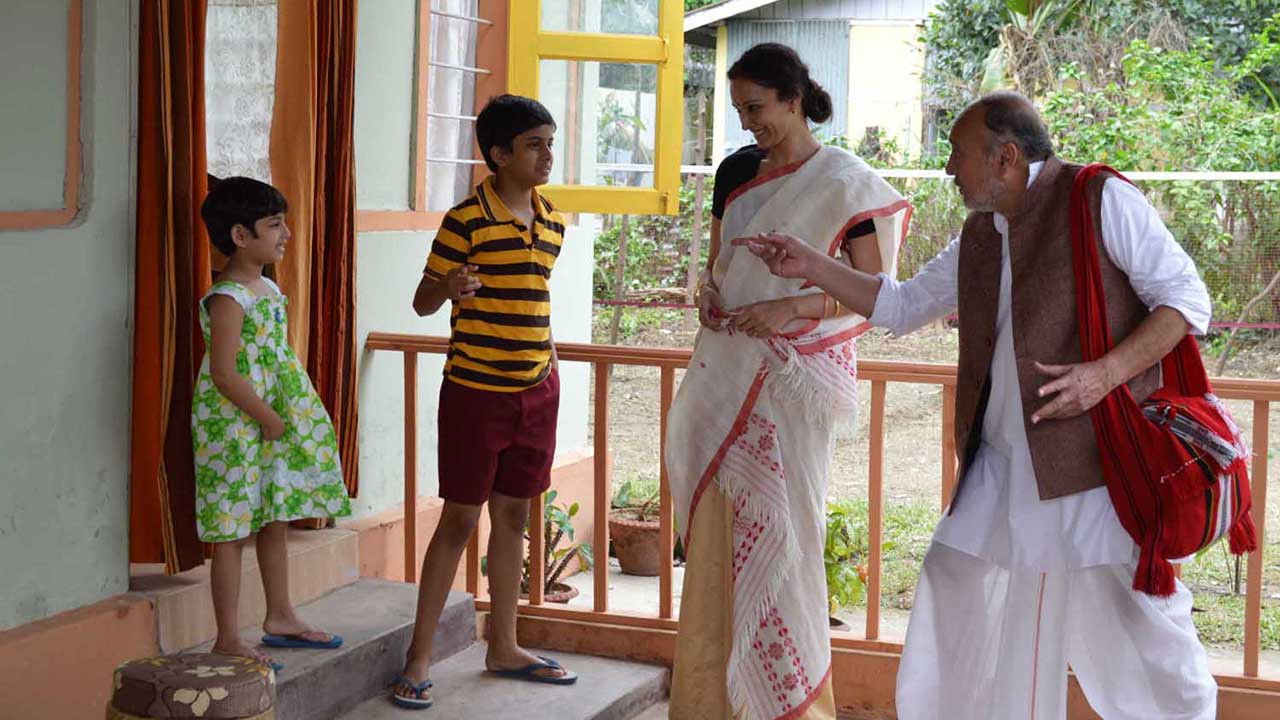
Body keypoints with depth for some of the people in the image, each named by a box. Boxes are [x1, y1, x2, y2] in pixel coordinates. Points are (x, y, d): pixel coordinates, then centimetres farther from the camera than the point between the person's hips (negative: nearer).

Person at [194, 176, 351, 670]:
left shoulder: (267, 288, 10)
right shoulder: (228, 299, -19)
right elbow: (224, 375, -23)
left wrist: (284, 417, 13)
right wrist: (269, 419, -16)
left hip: (273, 421, 9)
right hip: (235, 428, -9)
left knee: (276, 520, 17)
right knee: (234, 531, -2)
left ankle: (280, 618, 30)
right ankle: (228, 640, 5)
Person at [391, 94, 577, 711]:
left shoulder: (551, 221, 9)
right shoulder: (466, 220, -11)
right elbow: (423, 300, -5)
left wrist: (547, 357, 15)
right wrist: (449, 287, -27)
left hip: (536, 390, 6)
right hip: (475, 390, -6)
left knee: (514, 517, 12)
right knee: (459, 520, -2)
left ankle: (504, 648, 24)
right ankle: (419, 658, 7)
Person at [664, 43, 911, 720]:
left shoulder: (844, 181, -6)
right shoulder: (736, 171, 11)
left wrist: (791, 307, -19)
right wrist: (708, 291, 0)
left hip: (793, 378, -5)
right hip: (725, 372, 5)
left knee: (778, 531, -5)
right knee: (718, 535, 6)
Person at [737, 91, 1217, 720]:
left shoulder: (1101, 201, -8)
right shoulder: (979, 238, 13)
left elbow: (1187, 298, -10)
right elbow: (901, 304, 24)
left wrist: (1106, 373, -22)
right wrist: (810, 267, 16)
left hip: (1096, 454, -7)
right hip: (1003, 460, 7)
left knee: (1135, 612, -2)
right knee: (955, 578, 10)